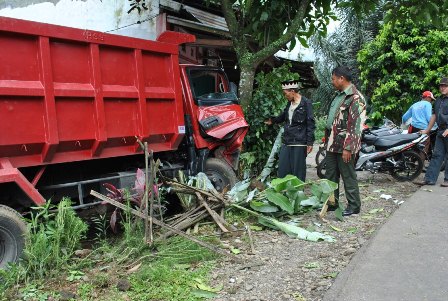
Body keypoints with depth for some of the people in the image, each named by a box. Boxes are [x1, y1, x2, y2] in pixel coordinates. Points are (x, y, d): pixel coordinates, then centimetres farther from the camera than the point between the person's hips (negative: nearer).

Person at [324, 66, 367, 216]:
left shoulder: (355, 98, -15)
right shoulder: (339, 95, 15)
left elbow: (355, 125, -20)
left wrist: (348, 148, -22)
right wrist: (327, 138, 20)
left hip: (344, 145, -9)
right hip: (332, 144, 9)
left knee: (348, 176, 2)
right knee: (330, 175, 15)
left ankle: (354, 206, 16)